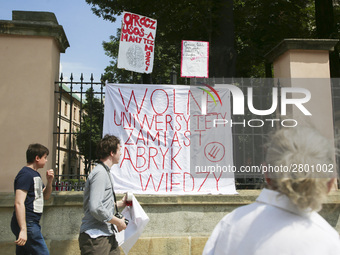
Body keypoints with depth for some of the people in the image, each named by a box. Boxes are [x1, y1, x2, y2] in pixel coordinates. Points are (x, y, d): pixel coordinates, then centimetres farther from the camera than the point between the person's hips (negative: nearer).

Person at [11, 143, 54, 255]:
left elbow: (45, 196, 23)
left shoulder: (35, 174, 17)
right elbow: (19, 203, -22)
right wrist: (23, 230, -27)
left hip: (32, 223, 10)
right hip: (27, 224, -10)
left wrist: (49, 181, 4)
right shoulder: (25, 174, -14)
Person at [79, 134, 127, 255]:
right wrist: (118, 222, -15)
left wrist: (120, 203, 24)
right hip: (96, 237, -10)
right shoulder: (100, 173, -16)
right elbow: (95, 208, -25)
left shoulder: (105, 172, 17)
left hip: (108, 235, 10)